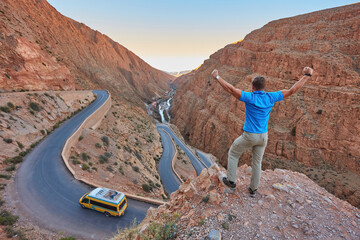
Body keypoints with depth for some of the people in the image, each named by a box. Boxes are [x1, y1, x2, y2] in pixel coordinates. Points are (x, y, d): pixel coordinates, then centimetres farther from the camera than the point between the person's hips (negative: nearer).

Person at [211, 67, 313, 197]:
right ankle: (253, 189, 33)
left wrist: (217, 77, -19)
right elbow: (292, 90, 0)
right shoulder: (270, 97, -7)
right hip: (263, 136, 5)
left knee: (233, 153, 19)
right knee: (257, 162, 21)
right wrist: (307, 75, 8)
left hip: (249, 136, -5)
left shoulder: (250, 97, -19)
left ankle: (231, 181, 25)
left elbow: (231, 89, -25)